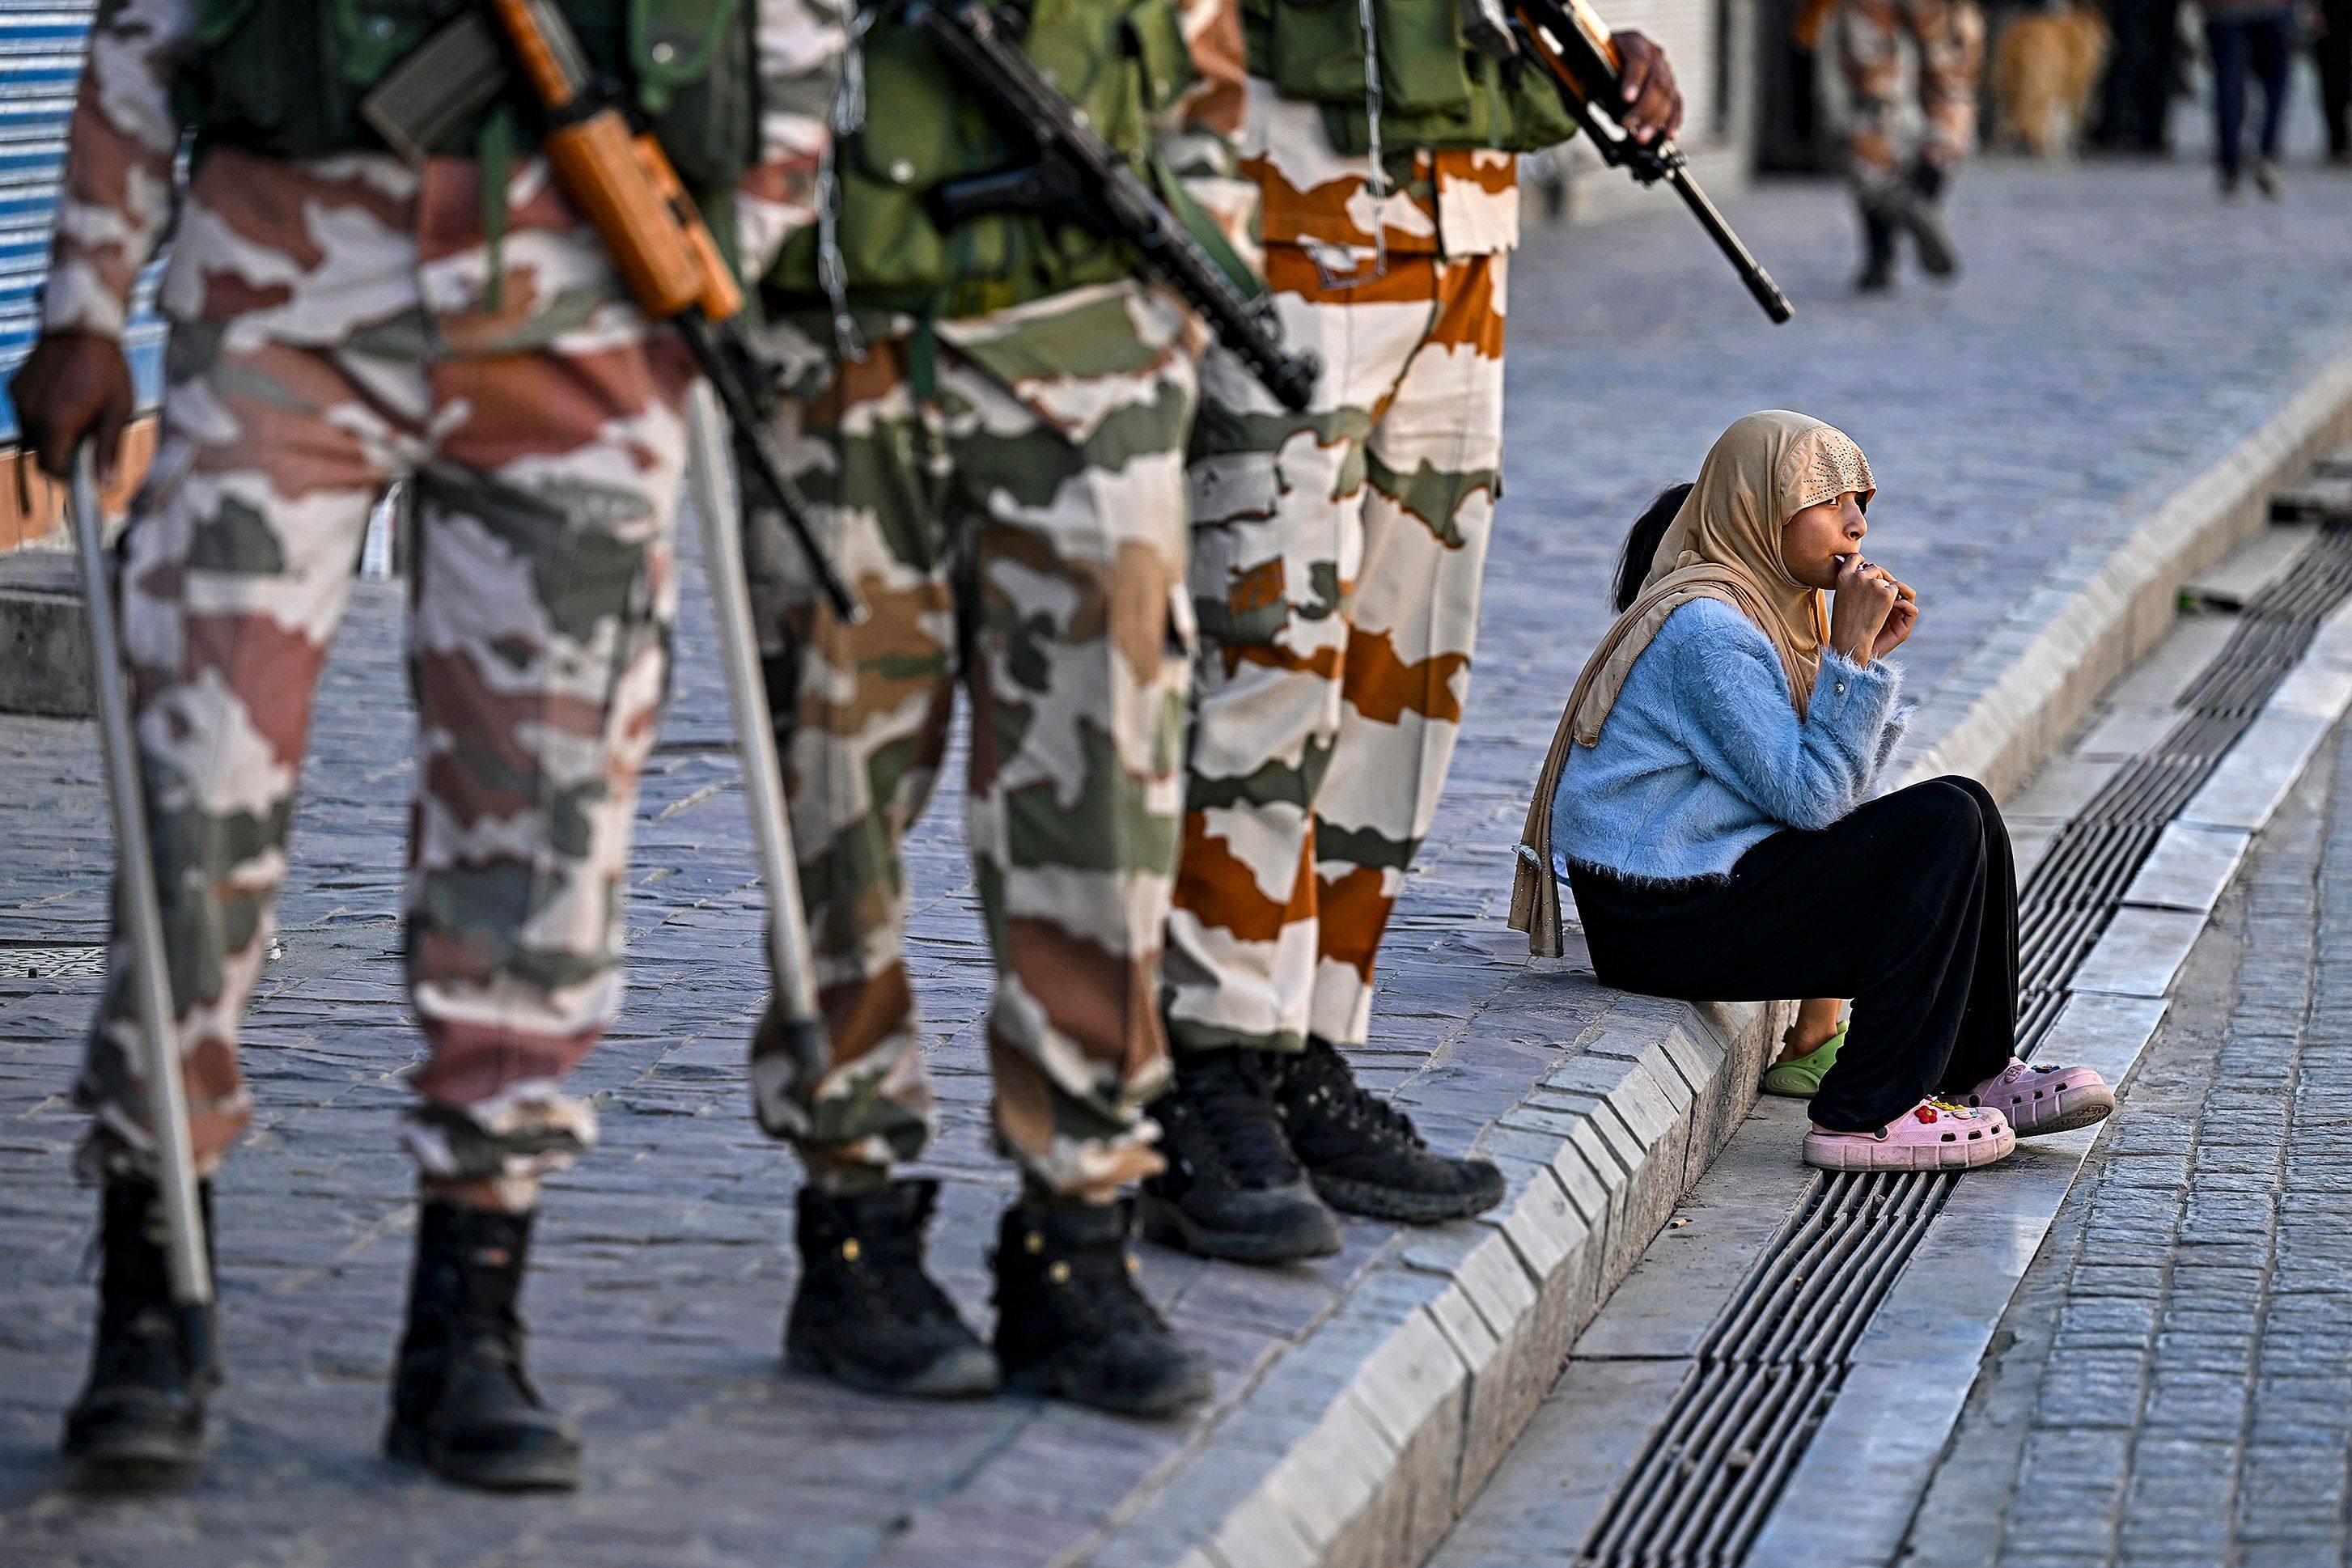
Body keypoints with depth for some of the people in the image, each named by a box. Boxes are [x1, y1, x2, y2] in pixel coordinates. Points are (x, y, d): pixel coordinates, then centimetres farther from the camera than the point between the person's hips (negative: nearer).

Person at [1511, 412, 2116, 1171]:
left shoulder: (1770, 610, 13)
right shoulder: (1705, 628, -18)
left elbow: (1840, 788, 11)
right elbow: (1807, 798, -21)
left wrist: (1871, 654, 2)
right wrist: (1849, 654, -19)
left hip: (1705, 886, 10)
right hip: (1665, 923, -10)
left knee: (1965, 810, 10)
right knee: (1945, 822, -17)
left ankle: (1978, 1074, 16)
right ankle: (1866, 1115, -15)